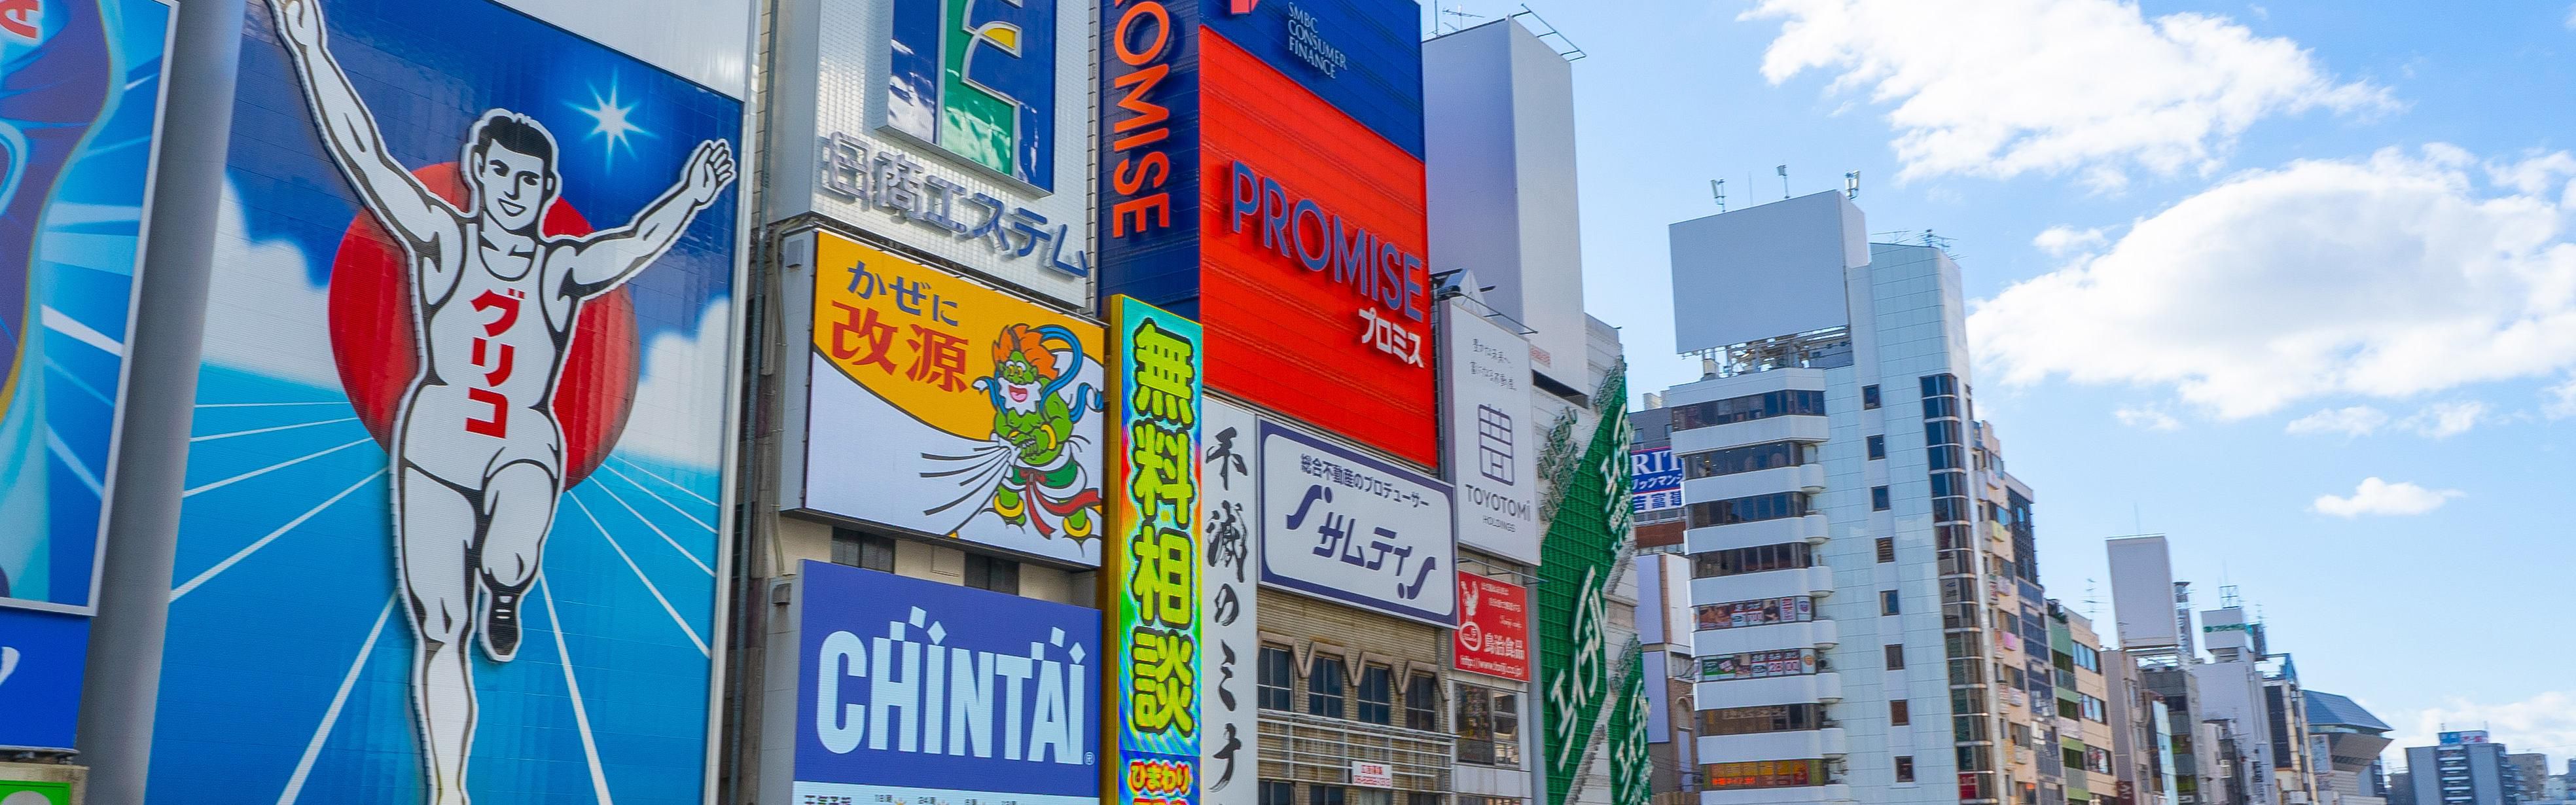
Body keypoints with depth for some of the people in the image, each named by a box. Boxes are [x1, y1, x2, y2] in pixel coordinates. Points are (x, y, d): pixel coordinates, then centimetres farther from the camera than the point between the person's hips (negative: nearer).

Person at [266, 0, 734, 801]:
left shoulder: (564, 268, 8)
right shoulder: (442, 240, 4)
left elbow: (636, 242, 0)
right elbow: (363, 154, -2)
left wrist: (688, 197, -13)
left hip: (526, 447, 0)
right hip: (435, 442, 0)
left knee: (509, 564, -31)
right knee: (438, 633, 0)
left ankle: (503, 598, 8)